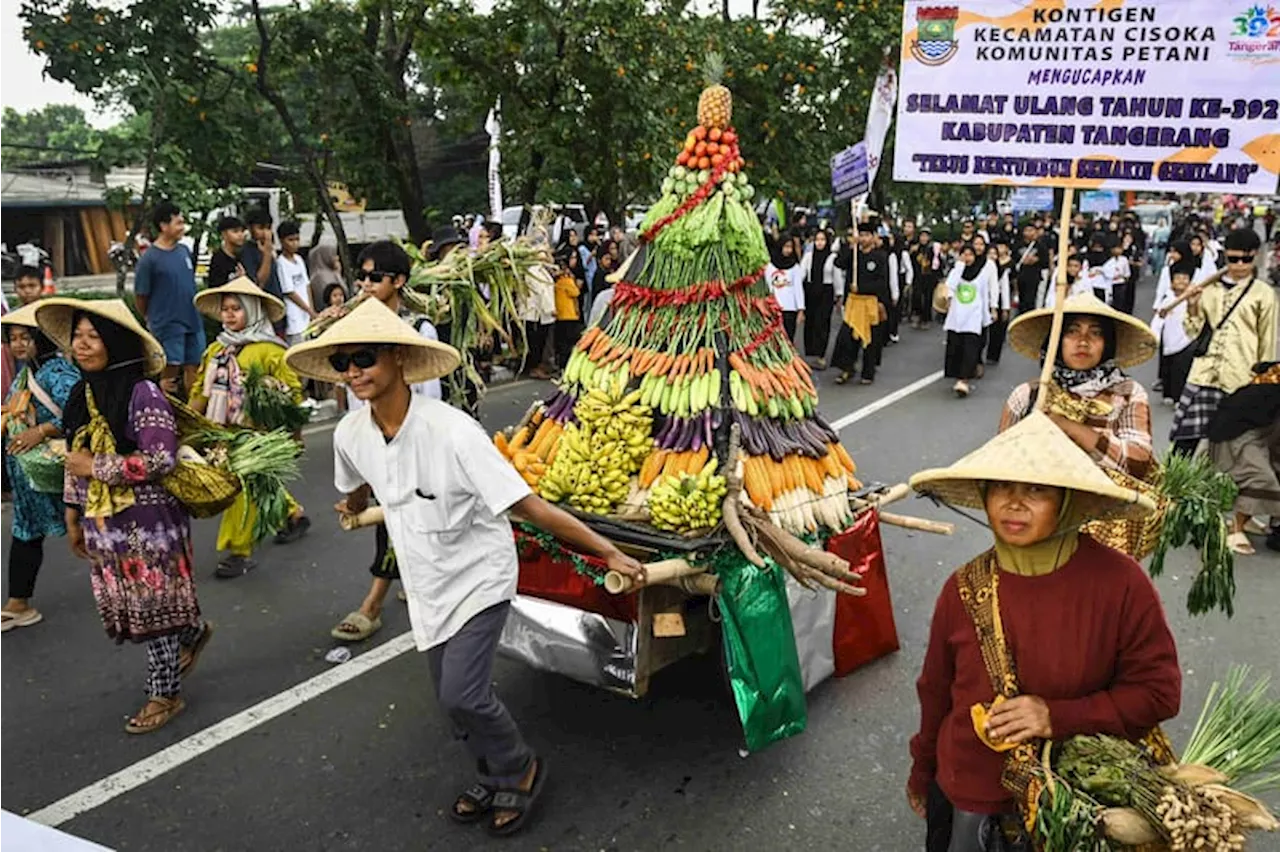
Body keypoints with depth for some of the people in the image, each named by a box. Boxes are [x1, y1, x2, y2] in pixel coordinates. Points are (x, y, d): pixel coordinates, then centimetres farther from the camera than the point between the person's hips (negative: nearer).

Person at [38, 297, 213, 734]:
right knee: (131, 606, 16)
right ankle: (193, 632, 42)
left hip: (146, 522, -7)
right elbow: (76, 460, 15)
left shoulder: (142, 393, -16)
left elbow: (161, 459, -21)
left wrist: (95, 467, -17)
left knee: (151, 607, 3)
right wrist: (74, 515, 16)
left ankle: (165, 693, 19)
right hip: (105, 525, 7)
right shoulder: (82, 394, 7)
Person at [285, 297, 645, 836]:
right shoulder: (350, 434, -11)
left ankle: (520, 770, 17)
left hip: (479, 575, -6)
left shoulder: (451, 431, -30)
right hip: (427, 582, 6)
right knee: (453, 698, 15)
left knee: (462, 694, -13)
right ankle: (493, 776, 42)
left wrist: (608, 553, -29)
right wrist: (351, 507, 36)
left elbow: (527, 505, -30)